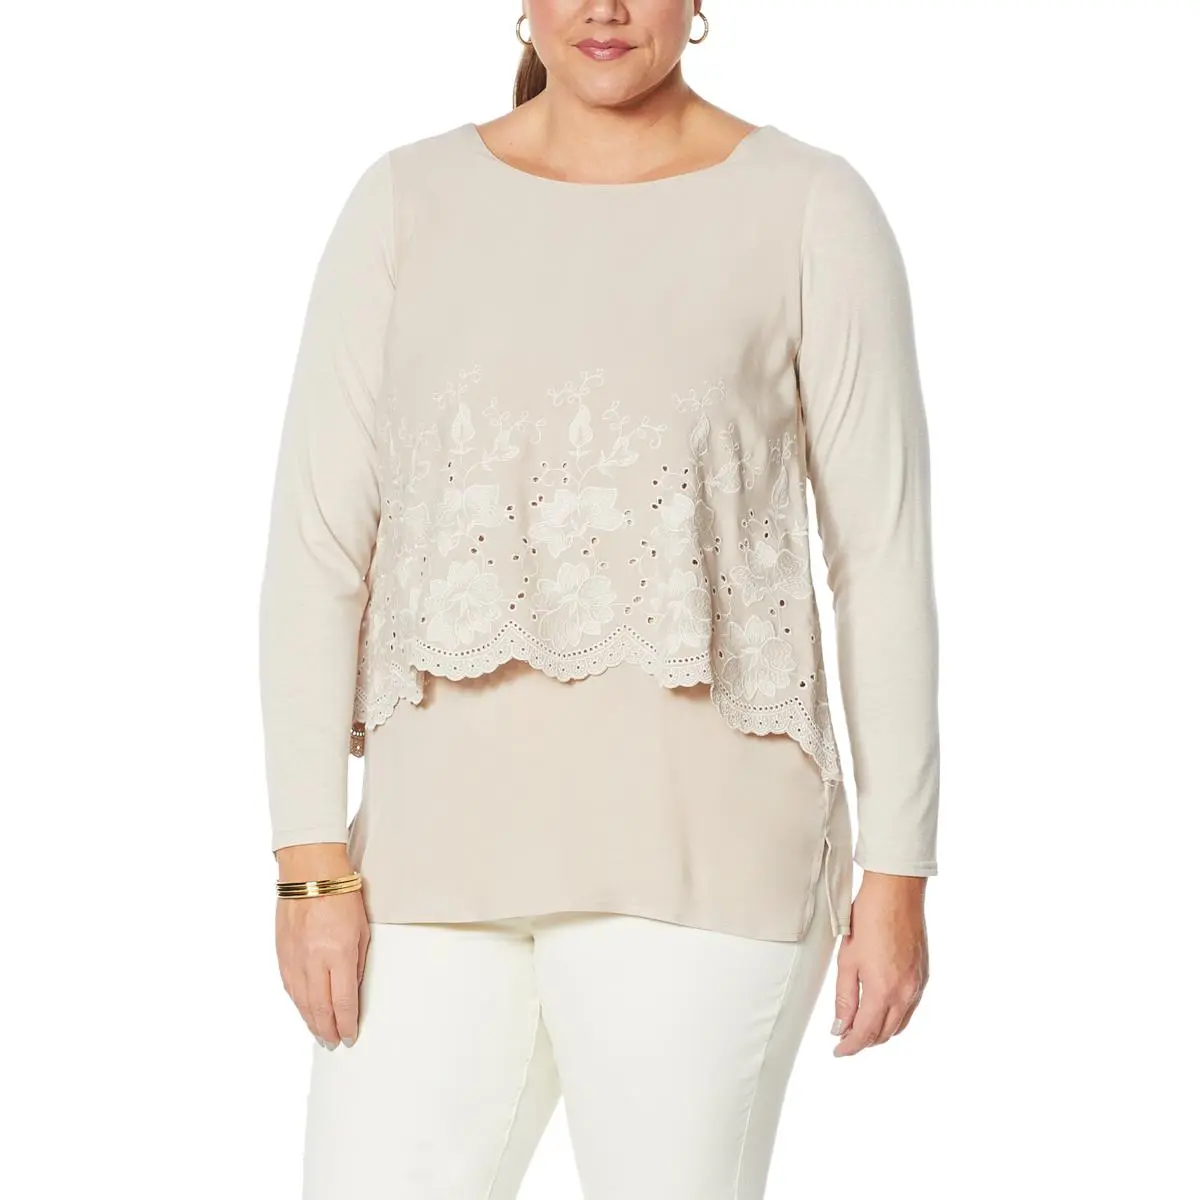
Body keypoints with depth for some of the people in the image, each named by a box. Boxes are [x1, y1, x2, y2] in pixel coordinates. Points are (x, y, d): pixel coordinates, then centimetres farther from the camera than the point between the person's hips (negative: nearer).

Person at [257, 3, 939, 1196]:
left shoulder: (812, 211, -1)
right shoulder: (405, 203, 7)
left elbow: (885, 557, 0)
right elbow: (315, 546, 4)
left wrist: (897, 877, -2)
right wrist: (312, 863, -3)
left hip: (695, 847, -3)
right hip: (447, 845, 3)